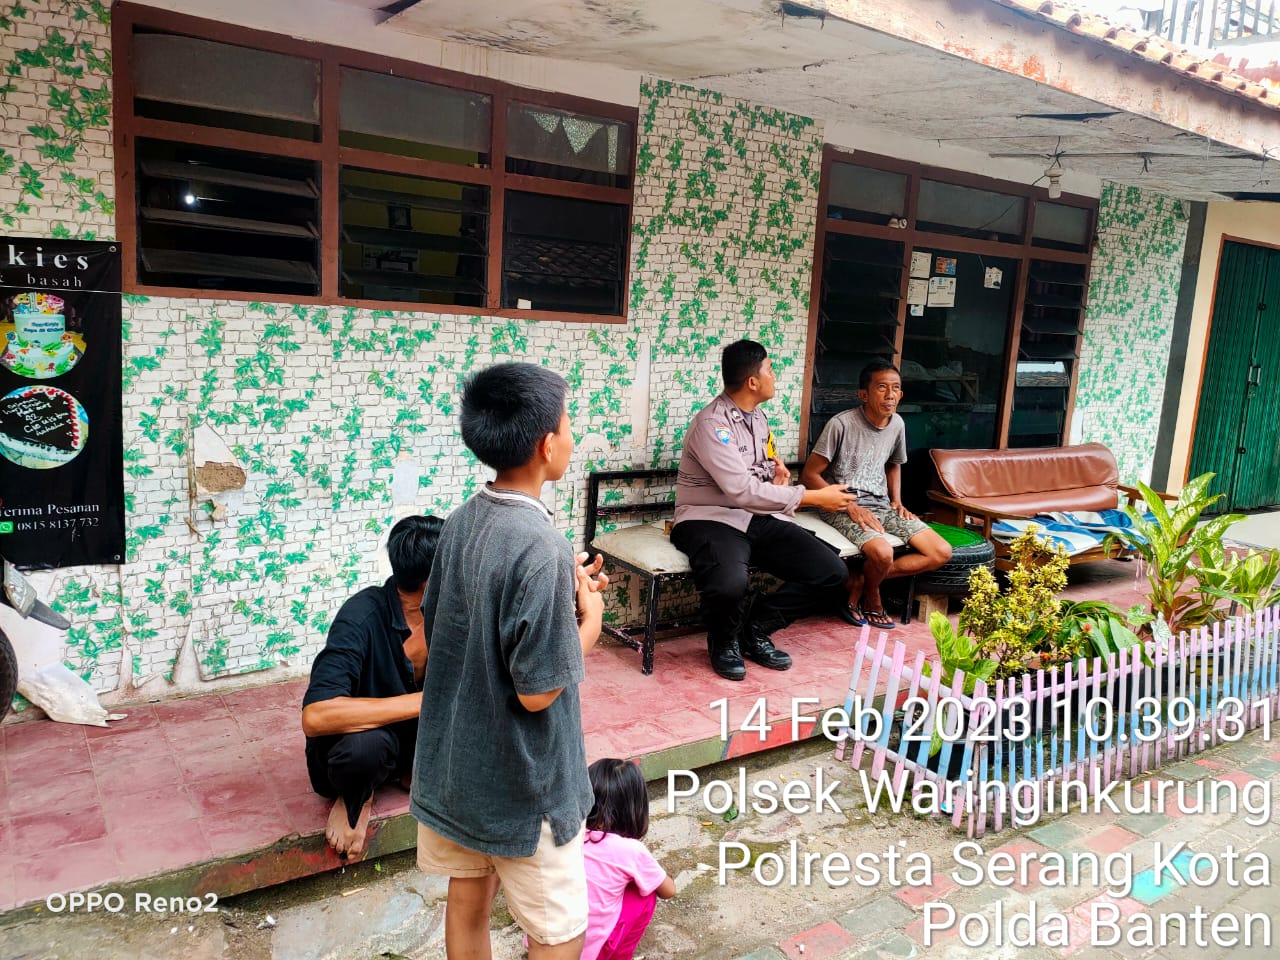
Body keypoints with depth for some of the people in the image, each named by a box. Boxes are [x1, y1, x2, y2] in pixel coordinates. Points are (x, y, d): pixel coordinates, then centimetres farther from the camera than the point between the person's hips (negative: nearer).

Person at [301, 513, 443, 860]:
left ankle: (419, 773, 5)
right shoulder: (364, 616, -29)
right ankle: (355, 799, -3)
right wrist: (422, 702, -38)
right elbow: (315, 717, -39)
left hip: (416, 739, 5)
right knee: (364, 745, -39)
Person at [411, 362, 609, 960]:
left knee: (468, 898, 24)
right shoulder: (541, 550, -29)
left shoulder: (459, 523, -4)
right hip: (520, 784, -8)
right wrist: (590, 619, -10)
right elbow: (537, 692, -25)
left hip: (452, 766, 8)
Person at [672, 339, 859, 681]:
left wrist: (779, 476, -1)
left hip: (759, 519, 8)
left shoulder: (757, 416, 11)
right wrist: (812, 497, -22)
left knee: (831, 572, -10)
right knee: (730, 584, -39)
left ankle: (755, 629, 7)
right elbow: (742, 490, -26)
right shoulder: (712, 423, -17)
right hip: (711, 520, -8)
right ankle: (724, 641, -2)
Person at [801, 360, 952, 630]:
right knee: (882, 553, -34)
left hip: (882, 506, 7)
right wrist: (851, 507, -18)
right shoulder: (841, 424, -15)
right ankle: (871, 596, 3)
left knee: (942, 553, -7)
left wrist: (897, 502, 8)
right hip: (844, 508, -7)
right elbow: (809, 474, -14)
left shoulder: (897, 424, 5)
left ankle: (860, 581, -1)